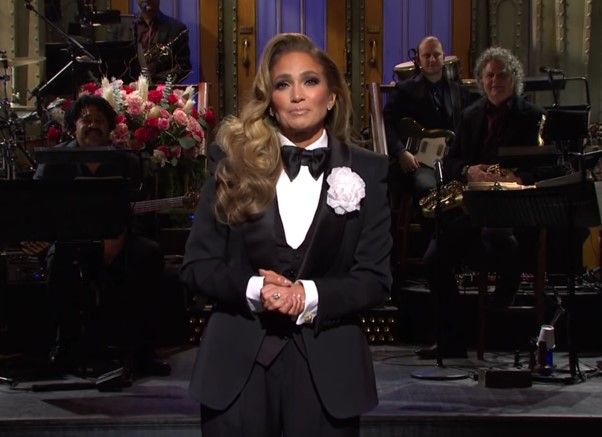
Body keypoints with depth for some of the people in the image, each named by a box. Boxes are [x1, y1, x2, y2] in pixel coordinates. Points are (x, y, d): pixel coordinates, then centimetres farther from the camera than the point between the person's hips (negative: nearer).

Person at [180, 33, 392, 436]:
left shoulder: (365, 171, 2)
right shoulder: (235, 165, 2)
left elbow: (376, 278, -2)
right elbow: (197, 265, 1)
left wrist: (310, 296, -17)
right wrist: (253, 289, -16)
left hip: (327, 365, 0)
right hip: (239, 362, 0)